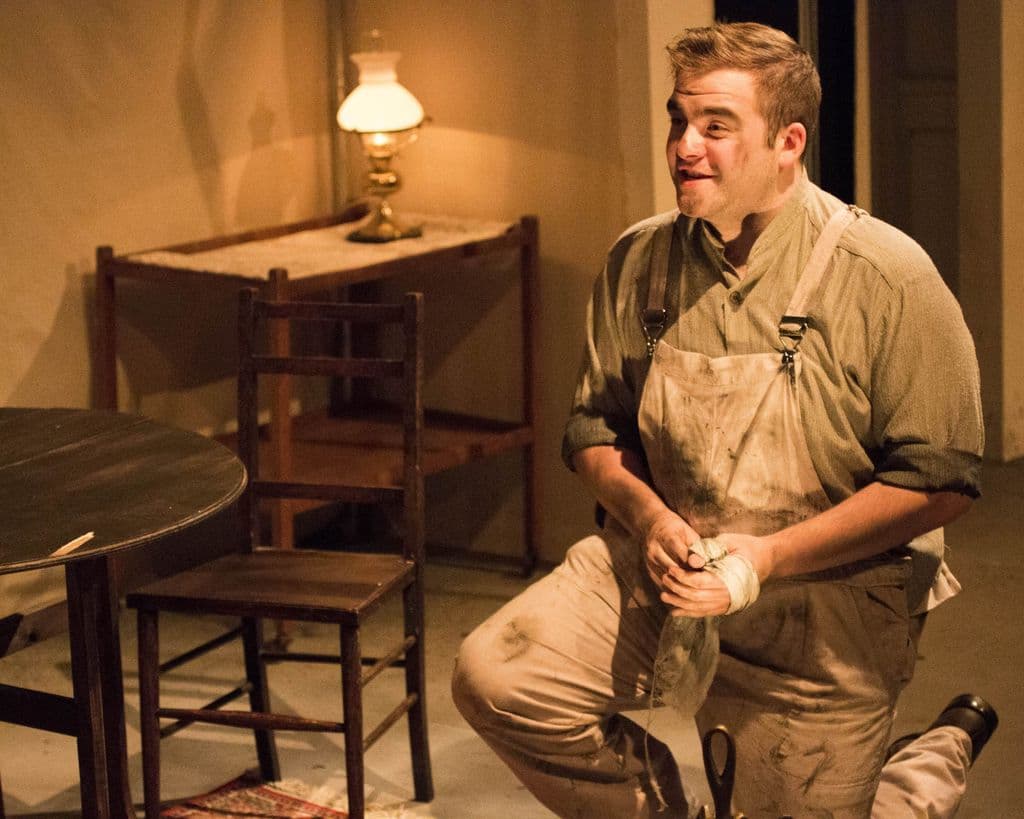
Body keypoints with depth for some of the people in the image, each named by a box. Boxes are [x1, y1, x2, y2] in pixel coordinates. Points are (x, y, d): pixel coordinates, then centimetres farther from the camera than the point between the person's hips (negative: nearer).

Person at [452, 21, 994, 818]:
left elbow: (941, 480, -16)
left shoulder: (886, 275, -15)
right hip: (661, 572, 4)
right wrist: (648, 517, -14)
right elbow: (595, 427, 8)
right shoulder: (639, 262, -1)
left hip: (823, 616, -4)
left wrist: (767, 557, -21)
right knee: (492, 677, -15)